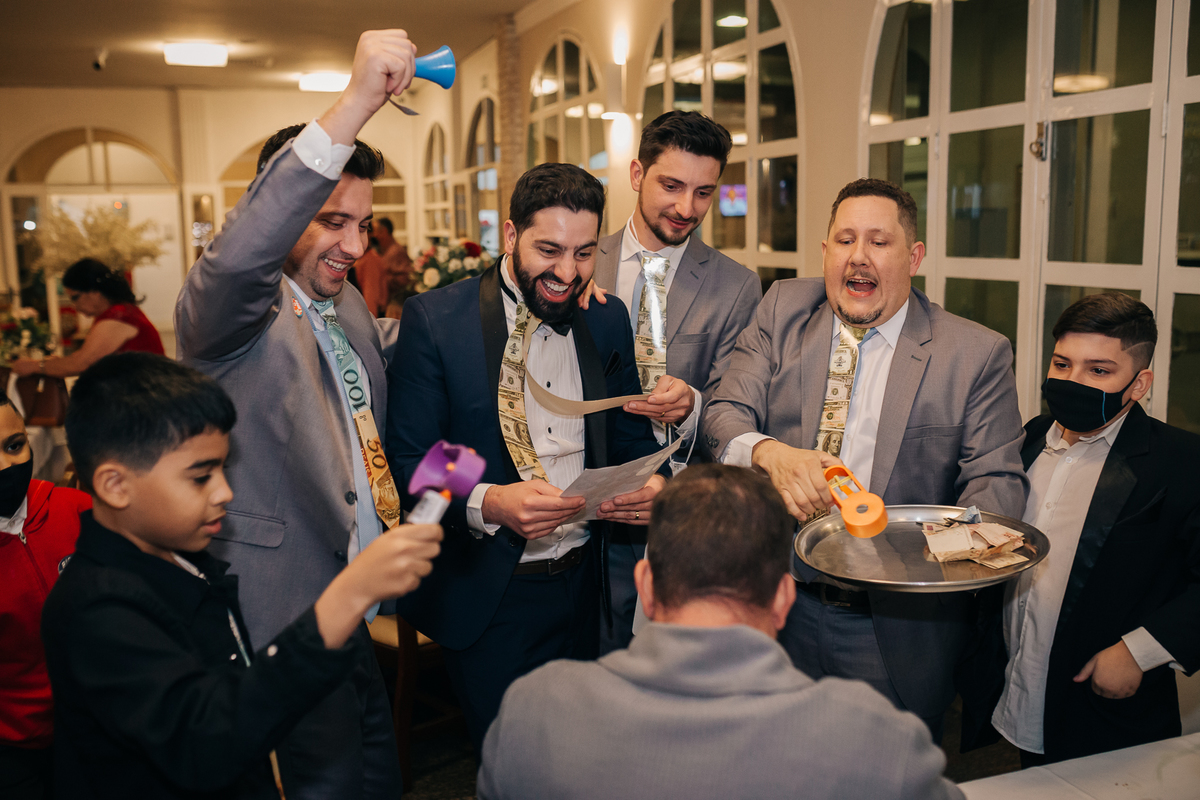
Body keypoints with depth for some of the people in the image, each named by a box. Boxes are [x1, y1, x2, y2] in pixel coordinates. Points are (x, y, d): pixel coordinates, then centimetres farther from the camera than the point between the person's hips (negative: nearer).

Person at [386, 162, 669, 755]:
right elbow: (407, 463, -12)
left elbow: (630, 438, 11)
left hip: (582, 587, 5)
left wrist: (649, 484, -12)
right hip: (488, 597, -4)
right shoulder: (435, 319, -11)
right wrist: (487, 502, -31)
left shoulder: (607, 319, 3)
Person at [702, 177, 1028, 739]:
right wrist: (770, 454, -28)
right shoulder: (782, 311, 3)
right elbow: (725, 415, -5)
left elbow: (995, 480, -5)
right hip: (781, 605, 2)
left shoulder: (978, 355, -4)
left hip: (898, 625, -1)